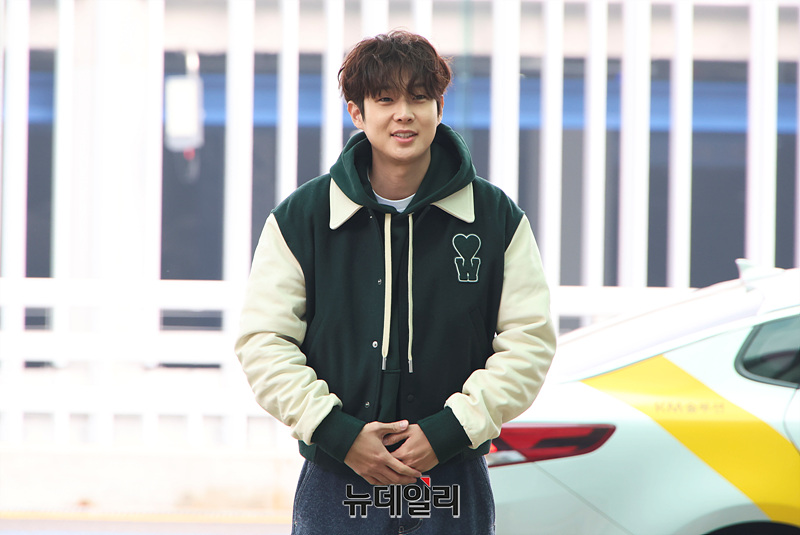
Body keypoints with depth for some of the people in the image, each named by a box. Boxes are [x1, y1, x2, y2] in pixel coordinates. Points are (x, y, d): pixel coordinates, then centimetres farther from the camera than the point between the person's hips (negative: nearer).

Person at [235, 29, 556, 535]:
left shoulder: (497, 218, 2)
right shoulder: (300, 218, 1)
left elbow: (529, 341, 0)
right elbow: (263, 341, 0)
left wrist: (449, 430, -11)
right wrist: (337, 432, -12)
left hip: (455, 484, 0)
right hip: (336, 486, 0)